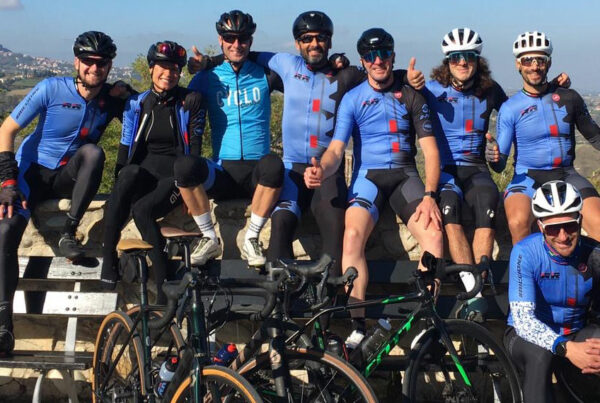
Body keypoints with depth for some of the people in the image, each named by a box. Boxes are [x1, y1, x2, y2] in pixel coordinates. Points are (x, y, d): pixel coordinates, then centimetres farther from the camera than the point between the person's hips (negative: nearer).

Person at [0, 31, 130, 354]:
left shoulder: (111, 98, -4)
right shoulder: (52, 88, -11)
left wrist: (127, 96, -18)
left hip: (69, 177, 2)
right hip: (33, 172, -1)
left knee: (93, 152, -32)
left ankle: (68, 233, -21)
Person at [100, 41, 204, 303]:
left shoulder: (190, 102, 5)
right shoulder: (136, 104, 12)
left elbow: (195, 147, 1)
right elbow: (126, 145, 13)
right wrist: (120, 177, -3)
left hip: (176, 175, -2)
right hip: (144, 169, 2)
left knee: (142, 209, -34)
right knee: (129, 175, -37)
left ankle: (164, 284, -29)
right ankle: (108, 255, -32)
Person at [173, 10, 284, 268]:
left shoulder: (264, 75, 9)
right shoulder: (207, 78, 9)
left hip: (256, 173, -1)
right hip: (222, 171, 1)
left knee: (273, 164, -37)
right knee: (184, 165, -31)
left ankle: (251, 239, -17)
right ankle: (210, 239, -12)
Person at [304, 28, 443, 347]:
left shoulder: (411, 96, 8)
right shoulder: (352, 99, 6)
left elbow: (430, 150, 3)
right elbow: (336, 149, -3)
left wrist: (429, 195, -12)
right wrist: (321, 170, -28)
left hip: (405, 174, 1)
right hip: (368, 174, -1)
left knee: (434, 235, -28)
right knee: (353, 234, -31)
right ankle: (357, 326, -29)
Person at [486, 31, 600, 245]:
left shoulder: (569, 98, 7)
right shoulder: (510, 108, 0)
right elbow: (500, 165, -2)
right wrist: (493, 156, -26)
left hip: (566, 175, 2)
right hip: (527, 178, -2)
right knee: (518, 223, -33)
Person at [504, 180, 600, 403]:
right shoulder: (525, 253, -21)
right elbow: (522, 319, -27)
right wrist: (566, 348, -44)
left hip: (576, 334, 3)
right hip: (528, 335, -3)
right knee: (540, 354, -37)